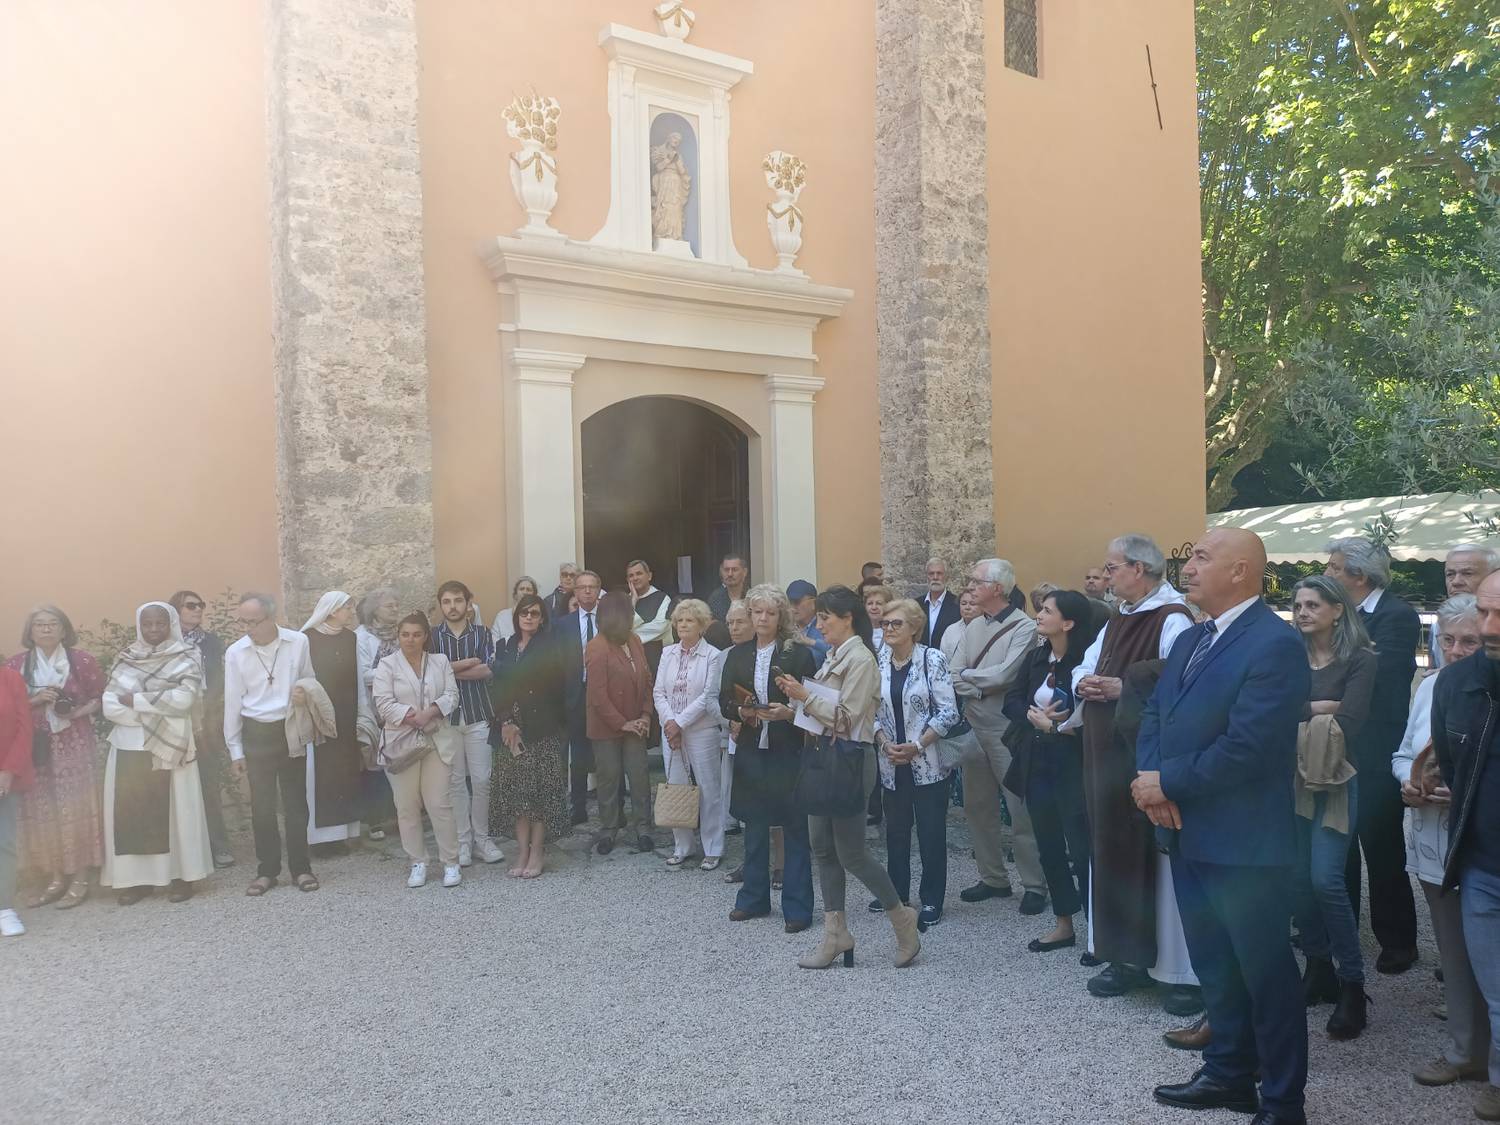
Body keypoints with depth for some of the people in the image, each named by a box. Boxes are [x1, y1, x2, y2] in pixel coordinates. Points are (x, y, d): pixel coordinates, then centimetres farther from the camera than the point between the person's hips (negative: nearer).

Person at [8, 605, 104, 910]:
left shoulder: (80, 660, 1)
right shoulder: (16, 664, 7)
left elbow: (102, 696, 4)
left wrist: (79, 711, -13)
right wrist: (35, 700, -11)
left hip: (74, 745, -3)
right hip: (35, 747, 3)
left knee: (76, 808, -4)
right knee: (41, 812, 3)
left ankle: (80, 880, 2)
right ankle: (55, 878, 12)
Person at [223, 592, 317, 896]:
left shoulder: (298, 643, -8)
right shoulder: (235, 652, -5)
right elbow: (233, 703, 1)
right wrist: (235, 749, 3)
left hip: (291, 730, 0)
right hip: (257, 734, 1)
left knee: (295, 802, 7)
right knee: (262, 806, 6)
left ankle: (301, 868, 17)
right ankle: (267, 870, 18)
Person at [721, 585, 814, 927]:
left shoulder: (799, 654, -4)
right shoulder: (737, 655, 7)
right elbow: (724, 703, 6)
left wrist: (788, 712, -22)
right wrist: (742, 711, -14)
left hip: (789, 751, -4)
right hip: (750, 751, 4)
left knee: (795, 829, 2)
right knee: (754, 827, 14)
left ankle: (797, 907, 11)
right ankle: (754, 898, 27)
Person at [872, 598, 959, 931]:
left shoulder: (932, 659, -9)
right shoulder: (879, 662, 2)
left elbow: (948, 711, -11)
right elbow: (872, 711, 6)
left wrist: (917, 746, -15)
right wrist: (885, 744, -9)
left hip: (928, 762, -4)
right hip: (892, 762, 4)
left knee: (931, 831, 3)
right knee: (896, 829, 14)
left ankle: (932, 900, 16)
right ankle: (896, 891, 30)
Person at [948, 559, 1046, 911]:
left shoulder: (1024, 627, -11)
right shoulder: (973, 627, 10)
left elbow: (1005, 674, -21)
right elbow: (954, 679, 3)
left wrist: (968, 675, -7)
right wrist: (984, 688, -15)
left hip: (1008, 729, -7)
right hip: (973, 727, 7)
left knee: (1021, 810, -2)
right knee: (978, 807, 14)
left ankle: (1035, 886, 10)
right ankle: (993, 878, 27)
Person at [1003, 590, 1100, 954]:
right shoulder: (1035, 657, 8)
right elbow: (1012, 701, 6)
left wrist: (1055, 724, -15)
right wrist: (1035, 716, -12)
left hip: (1072, 765, -7)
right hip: (1036, 763, 7)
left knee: (1082, 848, -1)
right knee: (1049, 846, 14)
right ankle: (1063, 925, 27)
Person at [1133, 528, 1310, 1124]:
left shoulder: (1275, 643, -17)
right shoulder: (1190, 640, 12)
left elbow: (1245, 746, -24)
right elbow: (1154, 715, 10)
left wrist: (1168, 784, -14)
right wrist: (1150, 780, -9)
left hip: (1244, 841, -8)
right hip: (1189, 833, 8)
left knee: (1265, 972, 7)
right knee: (1214, 965, 20)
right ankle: (1229, 1073, 37)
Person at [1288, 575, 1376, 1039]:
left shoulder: (1359, 660, -4)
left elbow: (1346, 724, -15)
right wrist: (1315, 709, -15)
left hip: (1334, 780, -4)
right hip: (1290, 778, 4)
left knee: (1325, 879, -10)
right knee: (1296, 879, 5)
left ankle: (1352, 983, 4)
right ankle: (1319, 967, 21)